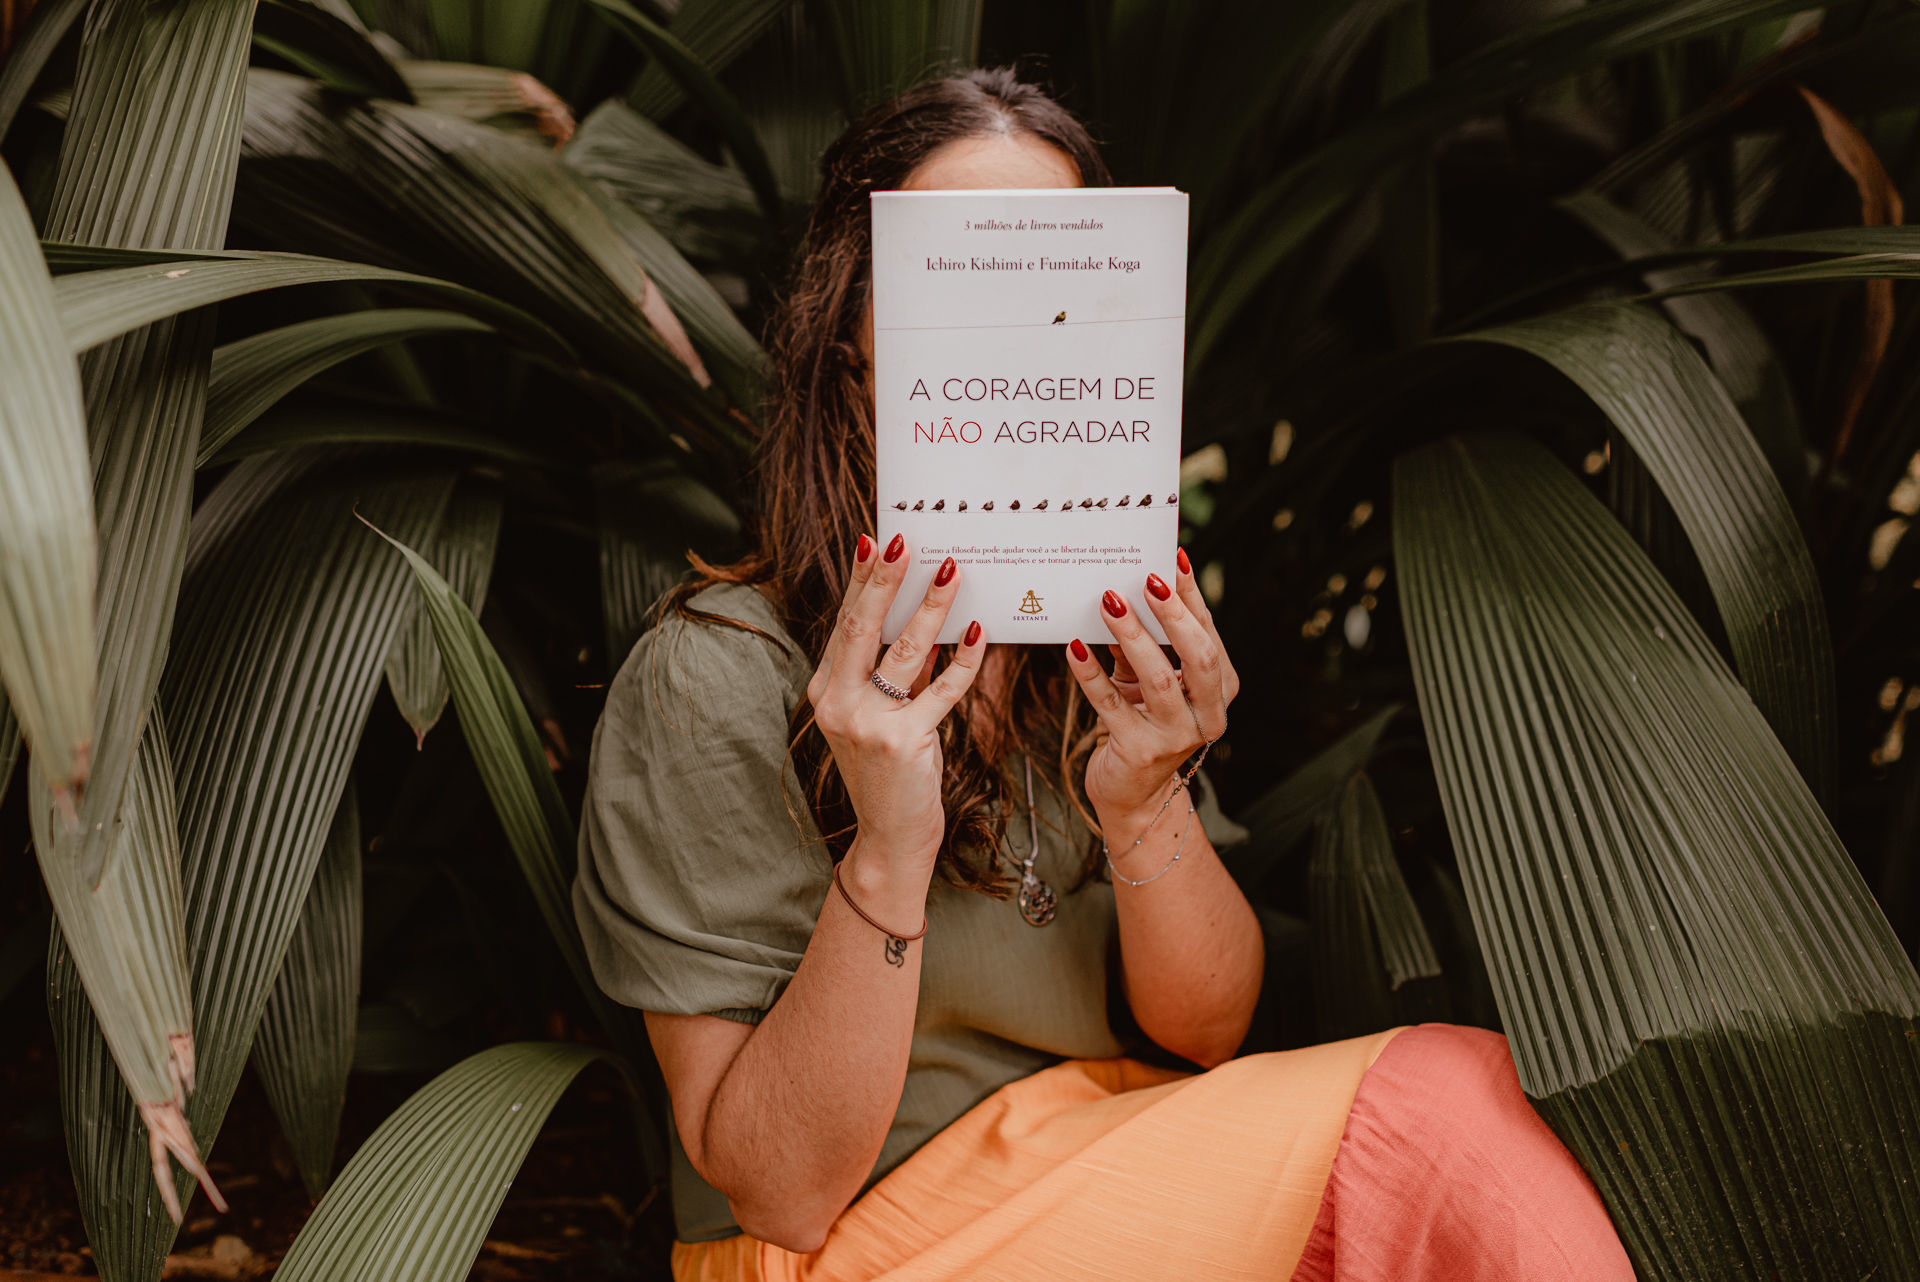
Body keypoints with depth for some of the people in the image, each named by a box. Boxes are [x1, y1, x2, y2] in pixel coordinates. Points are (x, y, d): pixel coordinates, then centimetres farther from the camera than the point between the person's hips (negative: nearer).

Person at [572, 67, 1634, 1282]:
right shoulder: (716, 679, -18)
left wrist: (1144, 808, -21)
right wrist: (886, 855, -32)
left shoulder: (1110, 629, -2)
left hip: (1122, 1165, 5)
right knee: (1443, 1103, -21)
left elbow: (1210, 1033, -2)